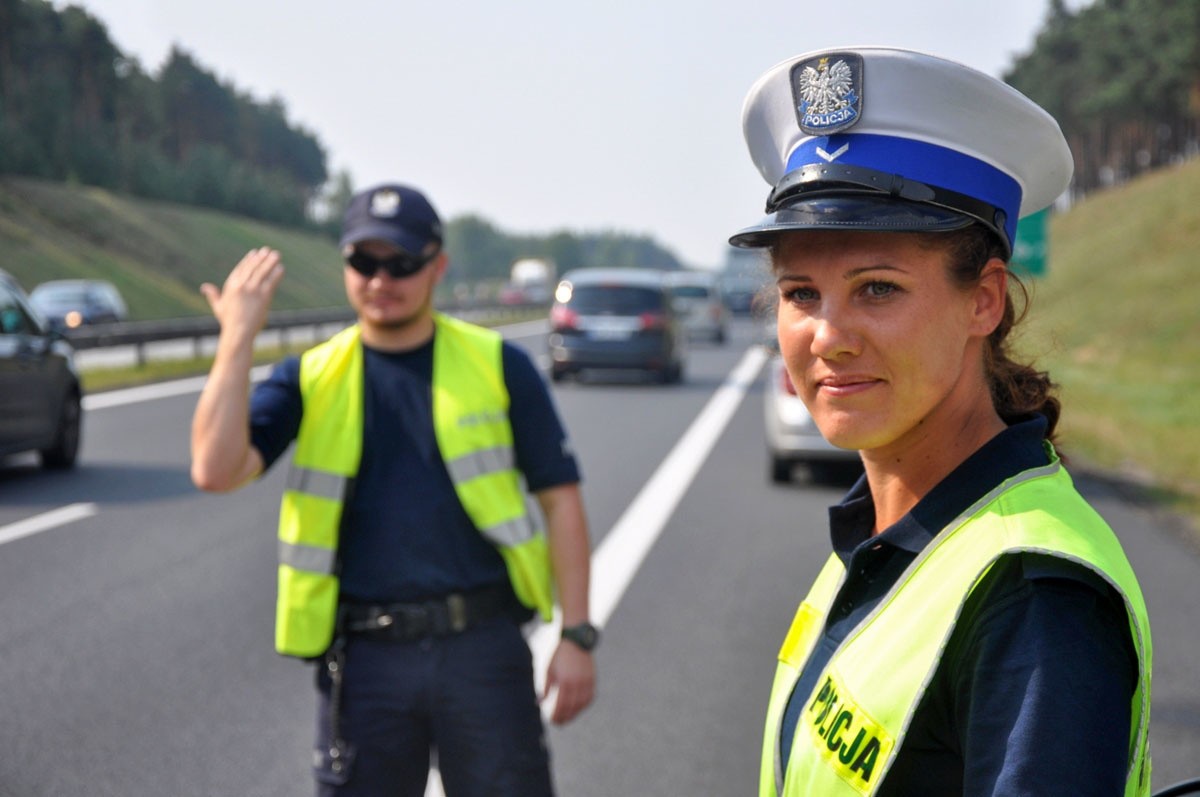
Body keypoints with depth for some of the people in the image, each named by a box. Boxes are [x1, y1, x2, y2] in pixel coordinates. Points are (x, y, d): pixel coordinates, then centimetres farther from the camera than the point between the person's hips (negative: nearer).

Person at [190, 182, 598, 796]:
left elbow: (559, 499, 4)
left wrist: (576, 635, -2)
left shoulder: (497, 366, 4)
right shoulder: (310, 379, 6)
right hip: (363, 659, 1)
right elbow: (216, 470, -9)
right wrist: (238, 337, -12)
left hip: (483, 651, -1)